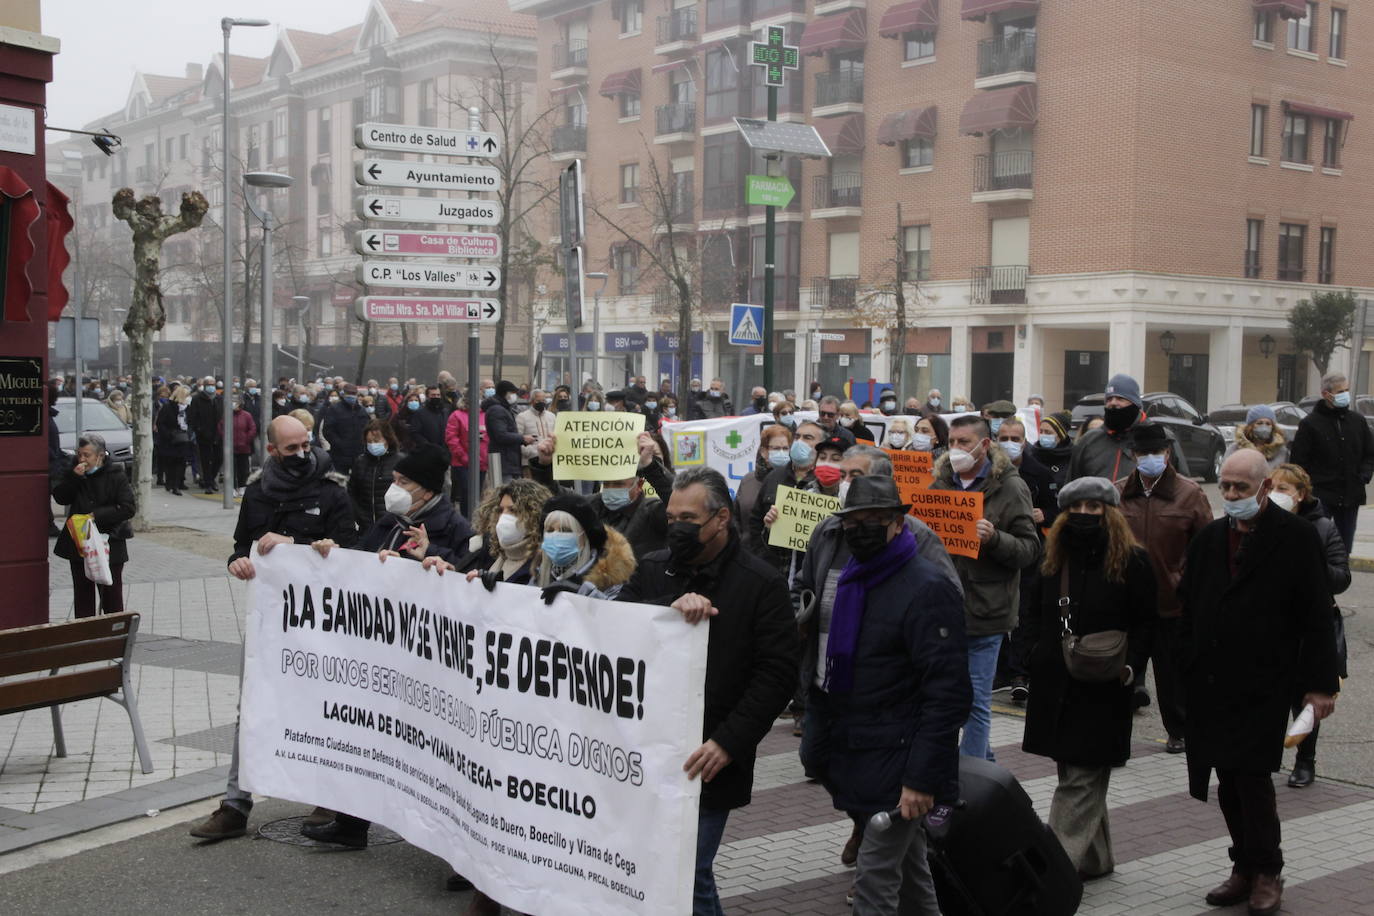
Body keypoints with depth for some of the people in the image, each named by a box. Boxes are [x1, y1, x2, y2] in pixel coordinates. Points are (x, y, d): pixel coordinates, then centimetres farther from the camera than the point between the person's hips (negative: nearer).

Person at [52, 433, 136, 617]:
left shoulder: (116, 476, -9)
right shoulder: (72, 471, 3)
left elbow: (127, 508, -13)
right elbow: (60, 498, -4)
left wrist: (98, 516, -20)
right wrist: (74, 477, -17)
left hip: (109, 543, -4)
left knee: (111, 593, 3)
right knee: (83, 591, 12)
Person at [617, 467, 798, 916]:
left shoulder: (761, 584, -4)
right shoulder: (652, 569, 9)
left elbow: (777, 673, -8)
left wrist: (728, 743, -16)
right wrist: (669, 608, -24)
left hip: (707, 761, -4)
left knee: (690, 877, -3)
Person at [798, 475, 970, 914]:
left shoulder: (928, 588, -15)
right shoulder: (841, 574, 9)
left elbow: (948, 693, -19)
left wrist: (923, 779, -22)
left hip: (894, 762, -7)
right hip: (847, 755, 7)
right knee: (907, 869, 20)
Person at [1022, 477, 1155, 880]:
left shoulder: (1132, 561, -5)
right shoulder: (1053, 559, 11)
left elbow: (1145, 624, -5)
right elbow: (1036, 614, 20)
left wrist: (1129, 666, -16)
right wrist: (1035, 655, 9)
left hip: (1102, 690, -6)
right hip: (1054, 685, 6)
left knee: (1079, 782, -7)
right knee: (1079, 775, 14)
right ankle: (1096, 858, 27)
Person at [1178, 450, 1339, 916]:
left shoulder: (1297, 537, -4)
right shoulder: (1209, 538, 11)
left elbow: (1317, 616, -4)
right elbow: (1189, 609, 15)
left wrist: (1319, 683, -7)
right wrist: (1186, 673, 10)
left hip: (1265, 685, -5)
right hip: (1212, 685, 5)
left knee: (1252, 777, -6)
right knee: (1229, 782, 8)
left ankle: (1265, 872, 10)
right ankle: (1245, 866, 21)